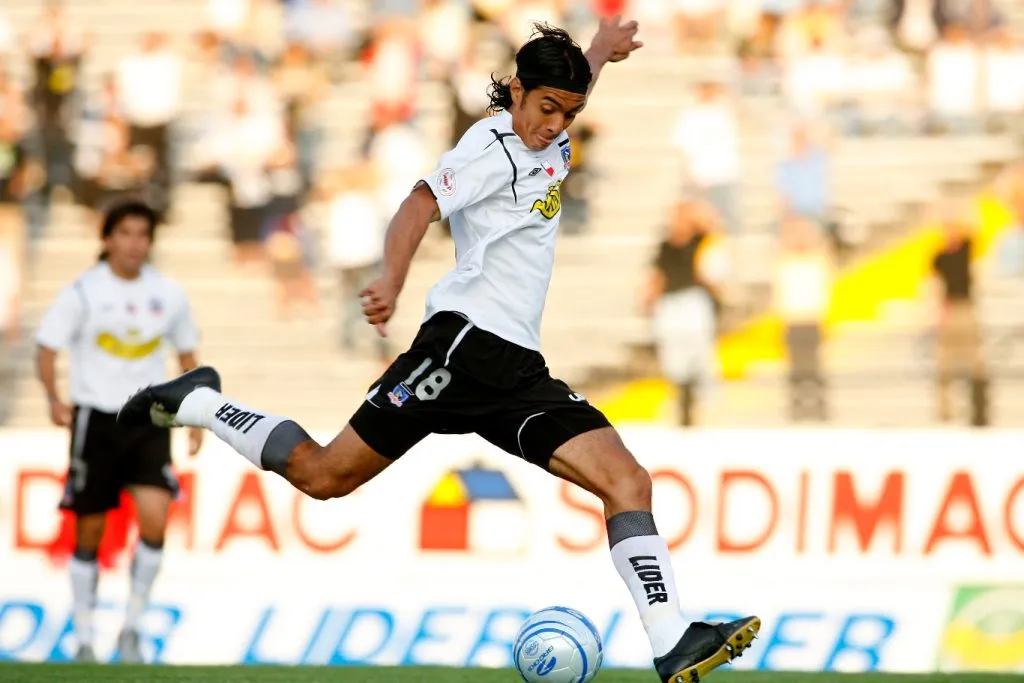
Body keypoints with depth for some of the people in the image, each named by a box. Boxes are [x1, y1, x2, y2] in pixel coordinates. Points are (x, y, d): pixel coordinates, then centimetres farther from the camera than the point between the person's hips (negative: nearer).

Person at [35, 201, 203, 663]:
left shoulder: (168, 294, 5)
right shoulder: (83, 292, -4)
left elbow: (187, 355, 17)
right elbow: (48, 348, -7)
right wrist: (55, 399, -24)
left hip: (149, 421, 2)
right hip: (95, 417, -2)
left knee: (155, 518, -17)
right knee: (89, 533, 3)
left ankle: (132, 628, -2)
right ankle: (84, 639, 15)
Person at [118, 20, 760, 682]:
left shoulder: (548, 142, 17)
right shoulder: (492, 146, -8)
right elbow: (420, 206, -25)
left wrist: (602, 48, 53)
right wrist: (392, 282, -41)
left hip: (520, 371, 8)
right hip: (464, 342, -8)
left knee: (628, 481, -8)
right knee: (325, 474, -7)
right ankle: (198, 404, 15)